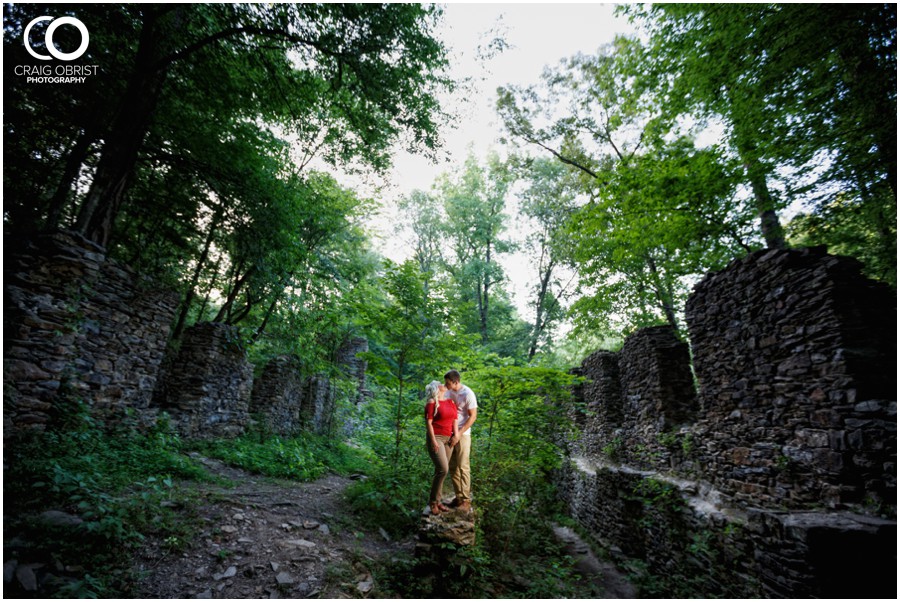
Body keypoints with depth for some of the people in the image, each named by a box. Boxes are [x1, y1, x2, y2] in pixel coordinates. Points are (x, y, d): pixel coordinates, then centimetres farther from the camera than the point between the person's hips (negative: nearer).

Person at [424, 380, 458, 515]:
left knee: (441, 470, 8)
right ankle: (432, 501, 0)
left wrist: (456, 435, -2)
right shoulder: (431, 403, -8)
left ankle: (437, 501, 18)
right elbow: (428, 423, -12)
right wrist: (433, 440, -17)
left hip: (448, 439, 6)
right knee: (443, 469, -15)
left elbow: (455, 419, 10)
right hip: (436, 438, -6)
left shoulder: (451, 402, 12)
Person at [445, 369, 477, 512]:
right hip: (449, 434, 6)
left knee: (463, 467, -3)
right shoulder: (449, 392, 3)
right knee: (453, 467, 10)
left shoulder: (468, 394, -15)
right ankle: (459, 497, 22)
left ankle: (466, 500, 6)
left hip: (463, 434, -6)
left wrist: (459, 434, -16)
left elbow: (473, 416, -13)